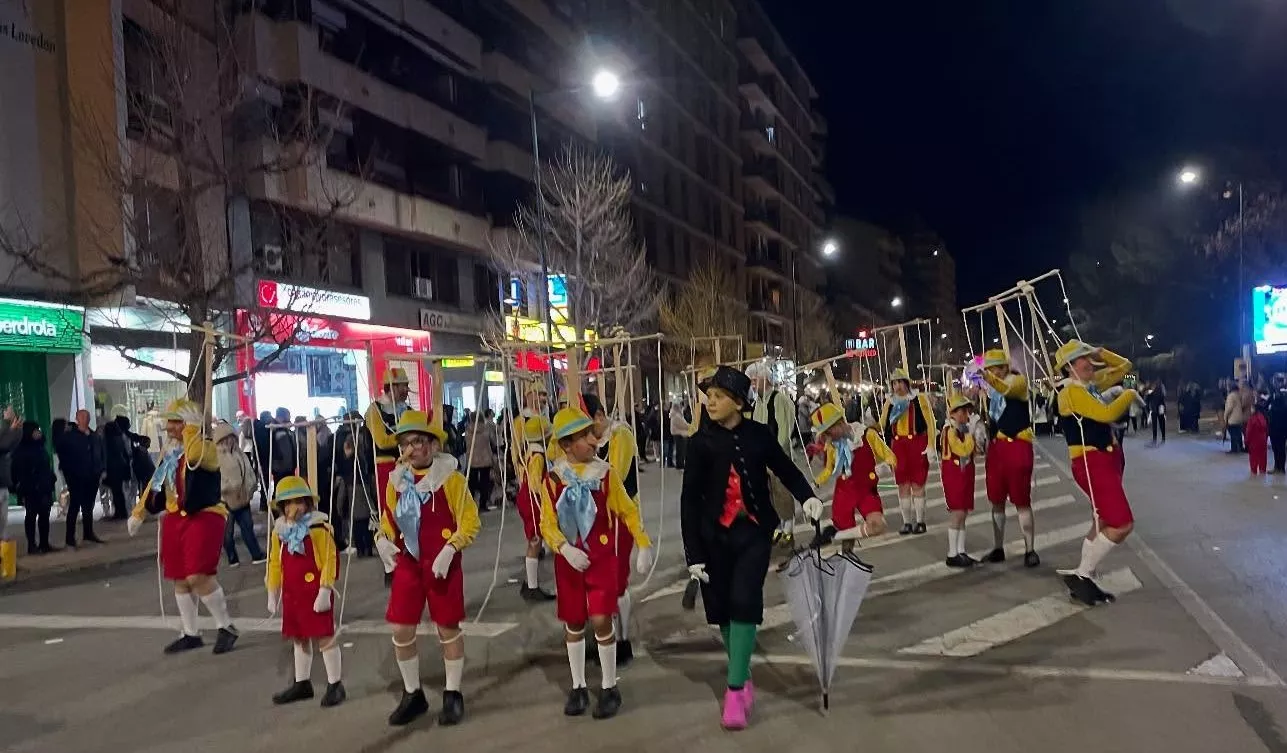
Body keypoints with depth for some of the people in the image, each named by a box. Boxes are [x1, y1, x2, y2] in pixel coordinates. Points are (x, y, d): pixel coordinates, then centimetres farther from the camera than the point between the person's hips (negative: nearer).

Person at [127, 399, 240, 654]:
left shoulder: (206, 449, -12)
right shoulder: (168, 452, 13)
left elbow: (194, 457, -37)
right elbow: (156, 484, 22)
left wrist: (191, 428, -26)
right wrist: (139, 512, 24)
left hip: (204, 517, -8)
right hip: (174, 519, 9)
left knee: (197, 577, -16)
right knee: (179, 579, 11)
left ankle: (226, 627, -1)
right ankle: (190, 634, 24)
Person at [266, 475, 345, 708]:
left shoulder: (319, 527, -13)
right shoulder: (279, 530, 7)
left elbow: (329, 561, -14)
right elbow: (275, 564, 14)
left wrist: (325, 591, -17)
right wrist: (273, 594, 14)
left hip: (315, 592, -7)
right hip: (291, 593, 7)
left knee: (324, 637, -2)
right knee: (299, 639, 17)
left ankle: (335, 685, 7)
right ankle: (302, 683, 30)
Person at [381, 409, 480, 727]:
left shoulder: (450, 478, -11)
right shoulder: (397, 480, 4)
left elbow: (470, 522, -10)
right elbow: (389, 520, 16)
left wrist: (449, 550, -21)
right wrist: (385, 540, -5)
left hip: (442, 565, -4)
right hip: (407, 564, 5)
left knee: (447, 628, 7)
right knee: (401, 630, 5)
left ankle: (453, 695, 22)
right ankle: (412, 694, 24)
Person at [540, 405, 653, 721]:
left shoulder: (606, 472, -6)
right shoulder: (554, 479, -6)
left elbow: (628, 511, 3)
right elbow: (547, 524, -4)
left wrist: (644, 545, -2)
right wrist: (565, 549, -20)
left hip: (602, 556, -1)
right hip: (568, 560, 2)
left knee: (600, 620, -8)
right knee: (573, 623, 11)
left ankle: (609, 687, 11)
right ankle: (578, 687, 27)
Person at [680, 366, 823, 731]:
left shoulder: (759, 435, -3)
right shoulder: (700, 442, -5)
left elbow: (786, 469, 11)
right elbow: (690, 499, -4)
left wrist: (807, 496, -9)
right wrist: (693, 553, -8)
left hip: (755, 533, -1)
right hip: (715, 536, 1)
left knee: (745, 603, -11)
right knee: (723, 608, 8)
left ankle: (735, 688, -4)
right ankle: (744, 677, 28)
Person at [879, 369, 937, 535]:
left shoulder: (920, 399, -2)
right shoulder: (889, 403, 9)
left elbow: (930, 422, -4)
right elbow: (884, 427, 16)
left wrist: (931, 446, -9)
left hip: (917, 445, -4)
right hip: (898, 446, 4)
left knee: (917, 485, 0)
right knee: (903, 486, 6)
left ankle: (920, 522, 11)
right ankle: (906, 523, 14)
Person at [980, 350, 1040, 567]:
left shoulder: (1018, 380, -7)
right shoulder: (989, 387, 13)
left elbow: (1007, 389, -31)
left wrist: (988, 378, -49)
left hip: (1017, 445, -6)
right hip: (995, 446, 6)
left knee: (1022, 500, -4)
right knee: (996, 500, 10)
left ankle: (1030, 550, 4)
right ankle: (998, 549, 19)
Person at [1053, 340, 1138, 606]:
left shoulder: (1091, 384, 12)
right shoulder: (1071, 391, -15)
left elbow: (1124, 366, 25)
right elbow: (1107, 414, -24)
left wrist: (1099, 352, 9)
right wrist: (1129, 394, -8)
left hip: (1106, 460, 10)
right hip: (1092, 463, -10)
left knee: (1105, 523, 13)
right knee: (1122, 524, -14)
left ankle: (1083, 578, 18)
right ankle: (1080, 574, -5)